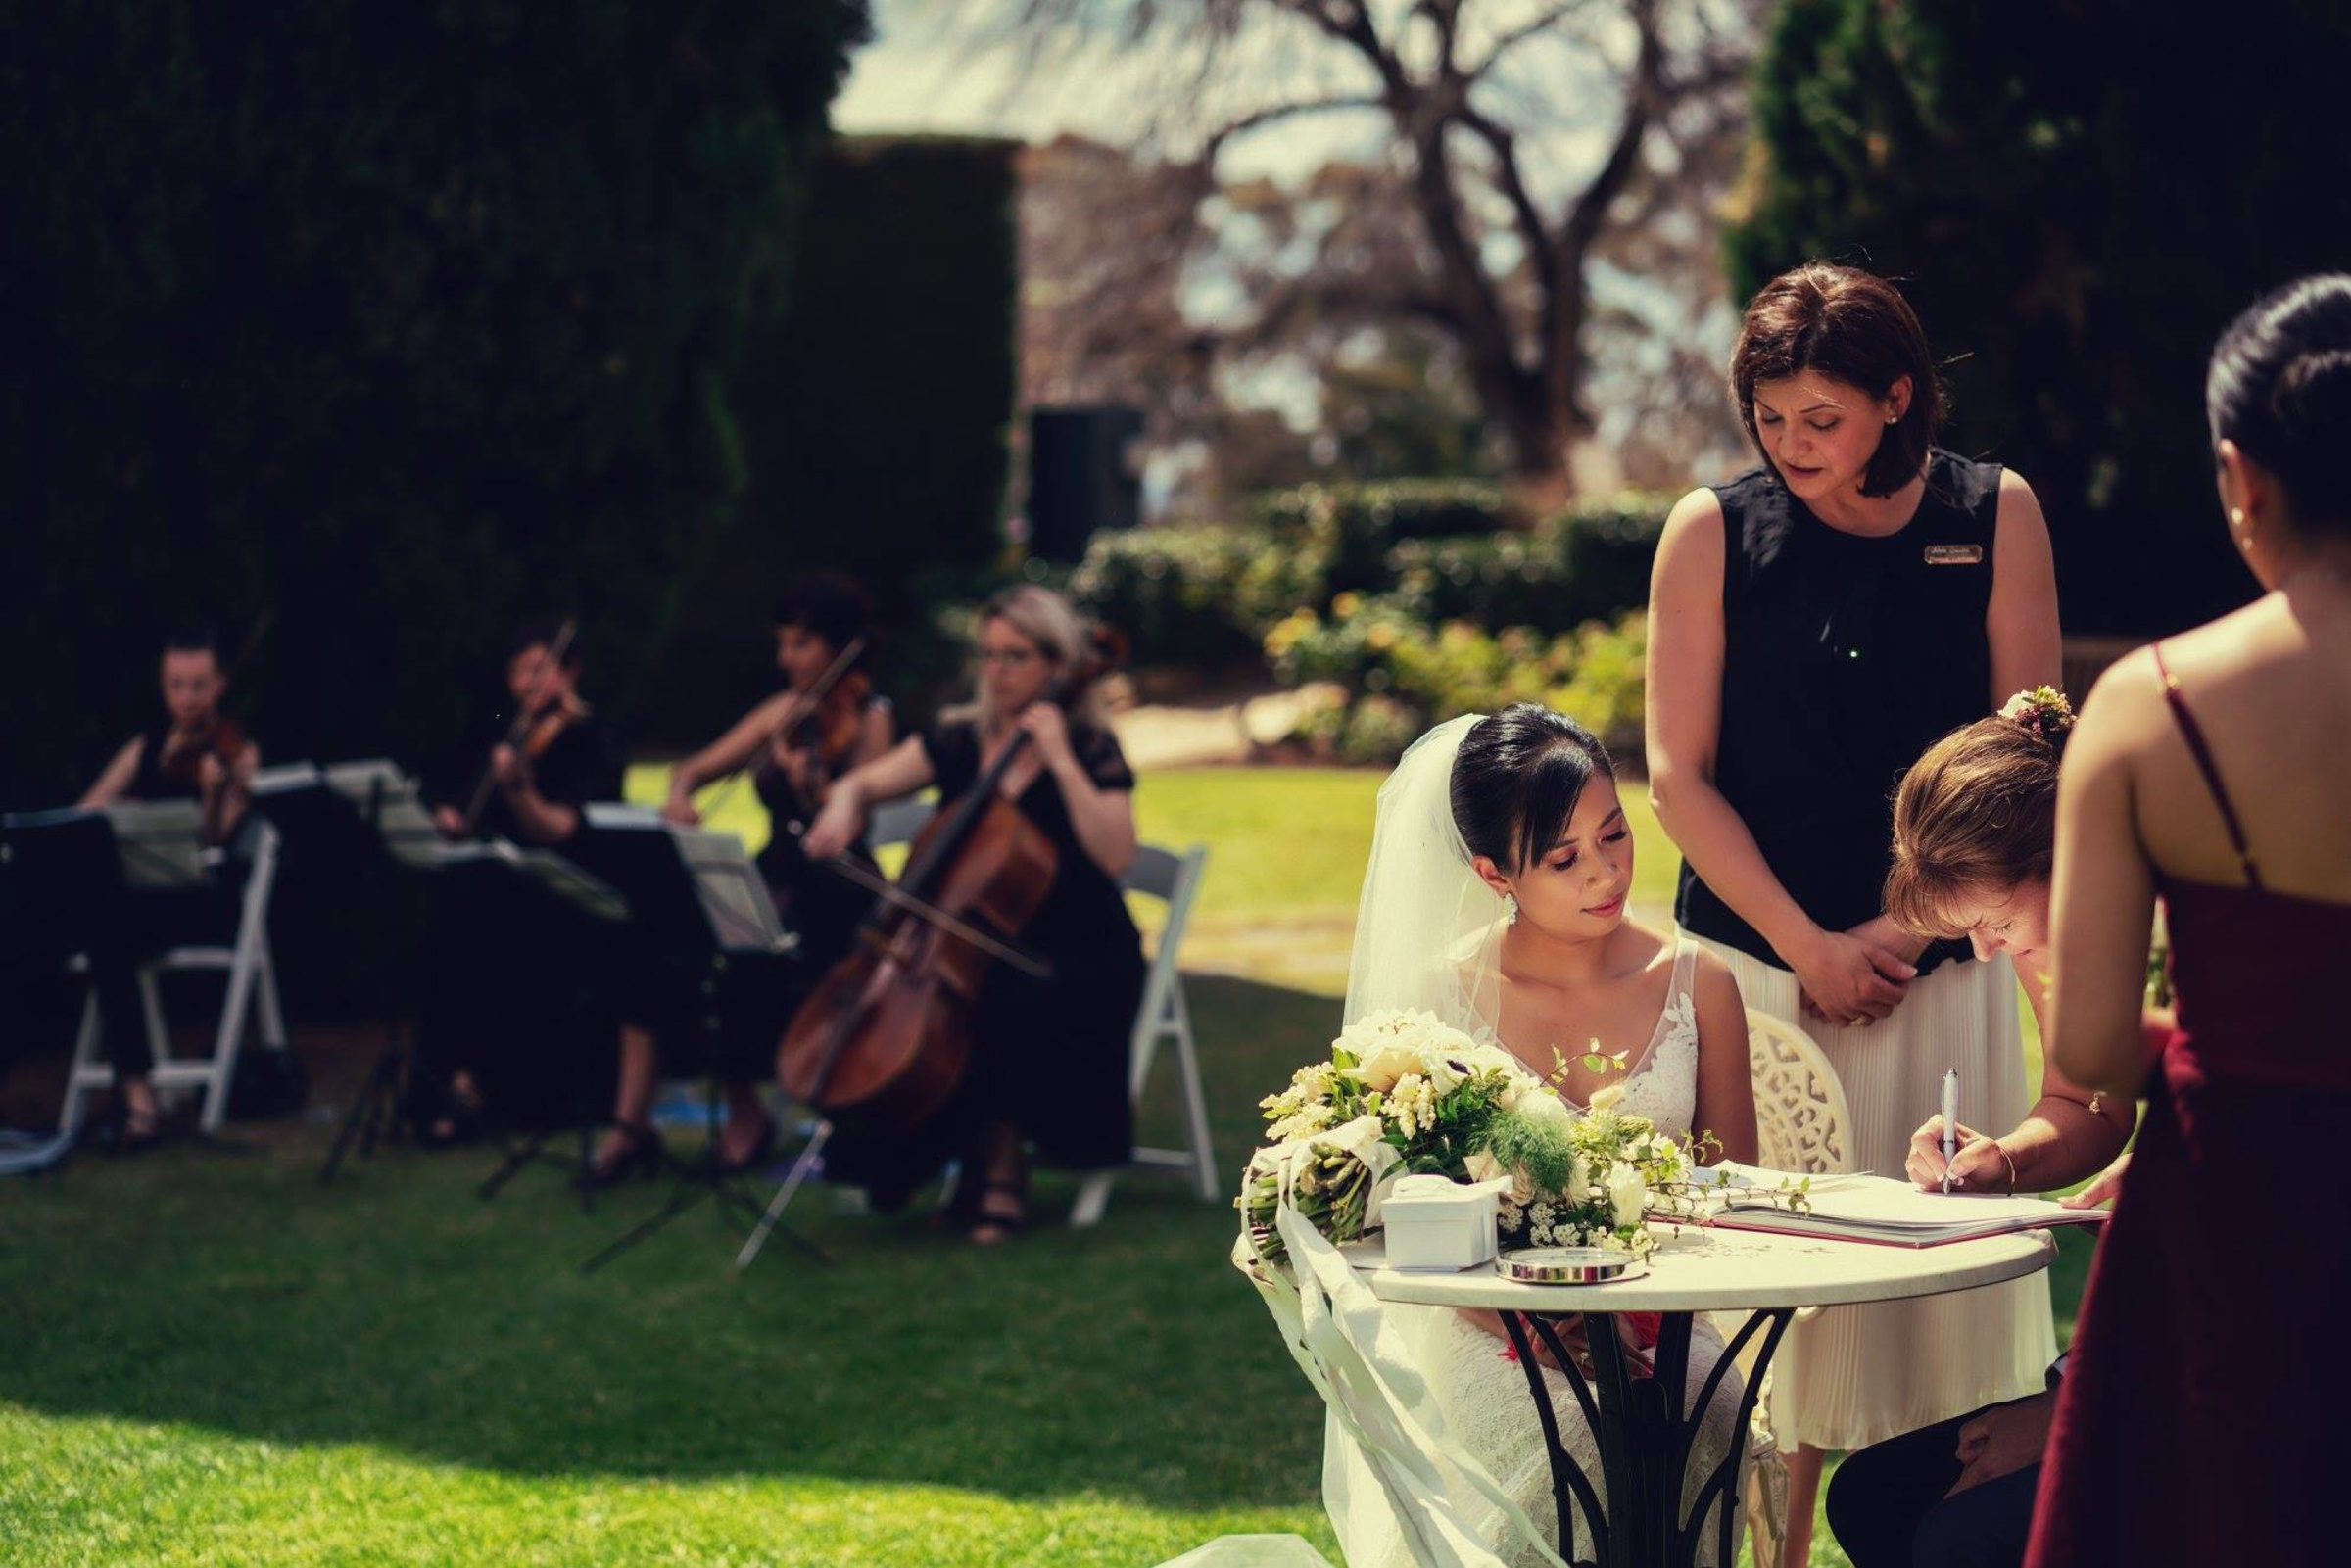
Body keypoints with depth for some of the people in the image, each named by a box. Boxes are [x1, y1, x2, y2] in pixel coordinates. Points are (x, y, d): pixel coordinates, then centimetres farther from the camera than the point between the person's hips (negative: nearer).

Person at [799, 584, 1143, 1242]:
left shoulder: (1090, 750, -7)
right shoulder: (960, 739, 7)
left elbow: (1115, 856, -22)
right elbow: (862, 783, 13)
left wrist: (1061, 761, -24)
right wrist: (842, 810, -10)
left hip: (1079, 959, -5)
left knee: (998, 1014, -34)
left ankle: (1002, 1171, -12)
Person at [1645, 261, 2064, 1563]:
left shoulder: (1994, 516, 1)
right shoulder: (1713, 531, -1)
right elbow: (1680, 775, -1)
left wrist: (1907, 925, -6)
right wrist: (1805, 944, -7)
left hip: (1936, 968, 1)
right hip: (1754, 955, 0)